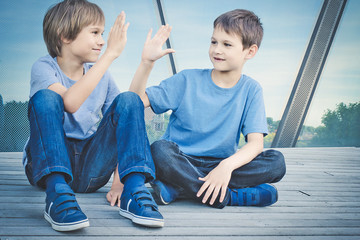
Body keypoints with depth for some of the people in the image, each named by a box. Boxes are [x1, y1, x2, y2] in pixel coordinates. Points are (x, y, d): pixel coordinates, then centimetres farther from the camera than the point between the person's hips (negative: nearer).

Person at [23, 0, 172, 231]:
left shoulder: (103, 77, 7)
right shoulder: (44, 67, -6)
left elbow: (123, 126, 3)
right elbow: (70, 102, -29)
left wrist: (119, 182, -11)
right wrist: (110, 54, -29)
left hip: (90, 171, 3)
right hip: (48, 164, -3)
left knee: (129, 99, -14)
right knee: (46, 97, -28)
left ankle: (134, 191, -25)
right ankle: (57, 194, -37)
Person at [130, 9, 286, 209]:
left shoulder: (250, 90, 0)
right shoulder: (188, 80, -1)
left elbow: (256, 143, -11)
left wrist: (227, 165, -29)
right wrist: (147, 63, -19)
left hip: (219, 167, 2)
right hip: (180, 162, -1)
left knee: (276, 162, -23)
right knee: (160, 149, -33)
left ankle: (176, 188, -28)